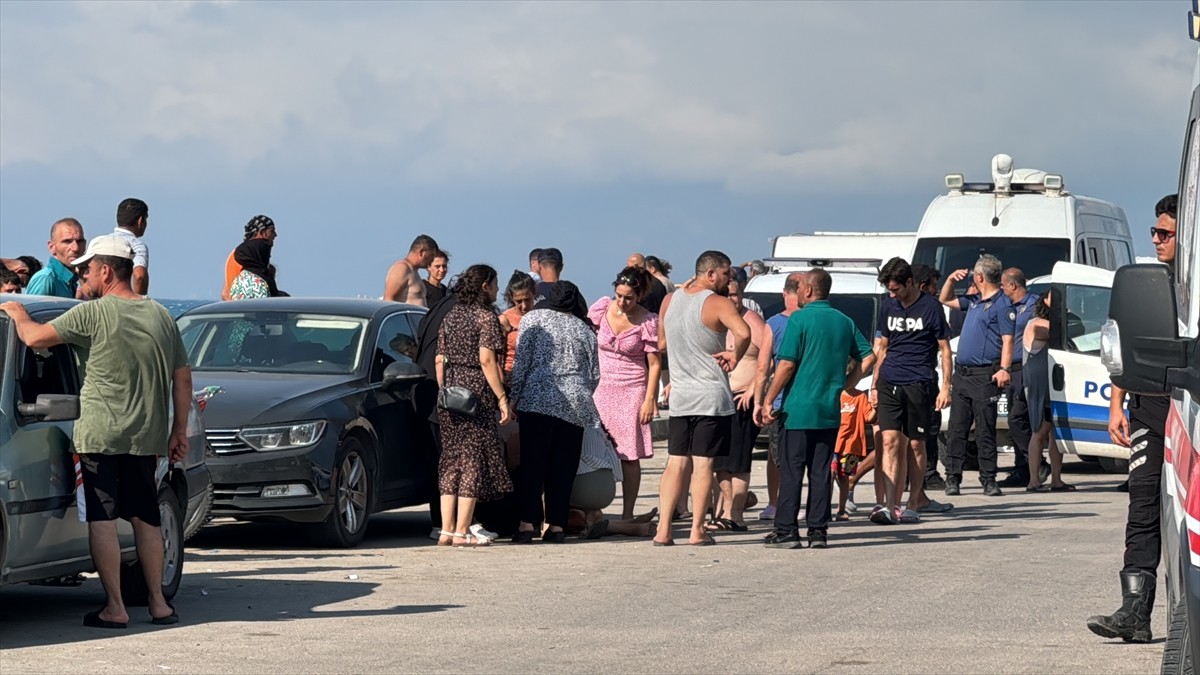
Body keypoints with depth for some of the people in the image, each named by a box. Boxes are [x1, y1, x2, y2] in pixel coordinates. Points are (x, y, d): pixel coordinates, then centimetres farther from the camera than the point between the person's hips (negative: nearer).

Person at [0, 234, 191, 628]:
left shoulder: (93, 314, -9)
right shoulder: (161, 316, 9)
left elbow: (34, 338, -8)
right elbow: (183, 379, 12)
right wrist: (179, 430, 18)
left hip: (100, 434, -6)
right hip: (147, 437, 6)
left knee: (102, 520, -2)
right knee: (145, 518, 15)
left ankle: (114, 607, -4)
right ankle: (158, 603, 15)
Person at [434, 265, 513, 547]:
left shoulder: (451, 316, 13)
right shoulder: (486, 317, -7)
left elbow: (439, 360, 13)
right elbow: (486, 360, -16)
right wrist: (502, 398, -15)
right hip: (477, 392, -7)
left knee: (451, 460, 9)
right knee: (473, 460, -3)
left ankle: (446, 530, 7)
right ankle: (461, 532, -6)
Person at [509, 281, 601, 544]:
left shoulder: (534, 318, 7)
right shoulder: (584, 329, 16)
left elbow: (522, 361, -1)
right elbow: (595, 374, 16)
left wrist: (513, 396, 2)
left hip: (538, 400, -3)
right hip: (575, 404, 3)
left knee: (532, 463, -3)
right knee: (563, 467, 5)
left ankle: (528, 523, -12)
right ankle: (556, 525, 1)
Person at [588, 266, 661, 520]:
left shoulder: (648, 321, -8)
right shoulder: (602, 308, 1)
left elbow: (654, 364, -5)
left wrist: (649, 399, -11)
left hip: (632, 391, -3)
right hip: (601, 388, 3)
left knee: (630, 455, -2)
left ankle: (627, 513, 4)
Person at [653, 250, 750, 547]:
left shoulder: (670, 301, 8)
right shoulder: (718, 303, -12)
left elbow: (662, 343, 17)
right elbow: (743, 332, -30)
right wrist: (735, 355, -14)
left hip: (679, 396, 5)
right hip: (712, 395, -5)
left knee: (676, 463, 7)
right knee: (703, 464, -1)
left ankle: (663, 530, 2)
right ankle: (697, 531, 1)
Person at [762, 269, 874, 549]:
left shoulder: (799, 319, -8)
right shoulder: (845, 322, 10)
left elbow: (787, 365, -13)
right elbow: (868, 358, 12)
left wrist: (768, 401, -7)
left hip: (799, 409, -5)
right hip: (830, 410, 5)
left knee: (791, 470, -1)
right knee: (821, 471, 8)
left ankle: (786, 530, -2)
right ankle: (818, 531, 7)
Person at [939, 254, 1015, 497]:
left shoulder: (1001, 304, -6)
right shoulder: (974, 301, 19)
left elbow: (1007, 340, -13)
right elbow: (945, 300, 34)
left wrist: (1005, 369, -23)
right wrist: (951, 278, 16)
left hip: (984, 376, -8)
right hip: (962, 374, 8)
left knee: (985, 432, -4)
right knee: (957, 429, 6)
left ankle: (989, 480, 1)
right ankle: (952, 478, 8)